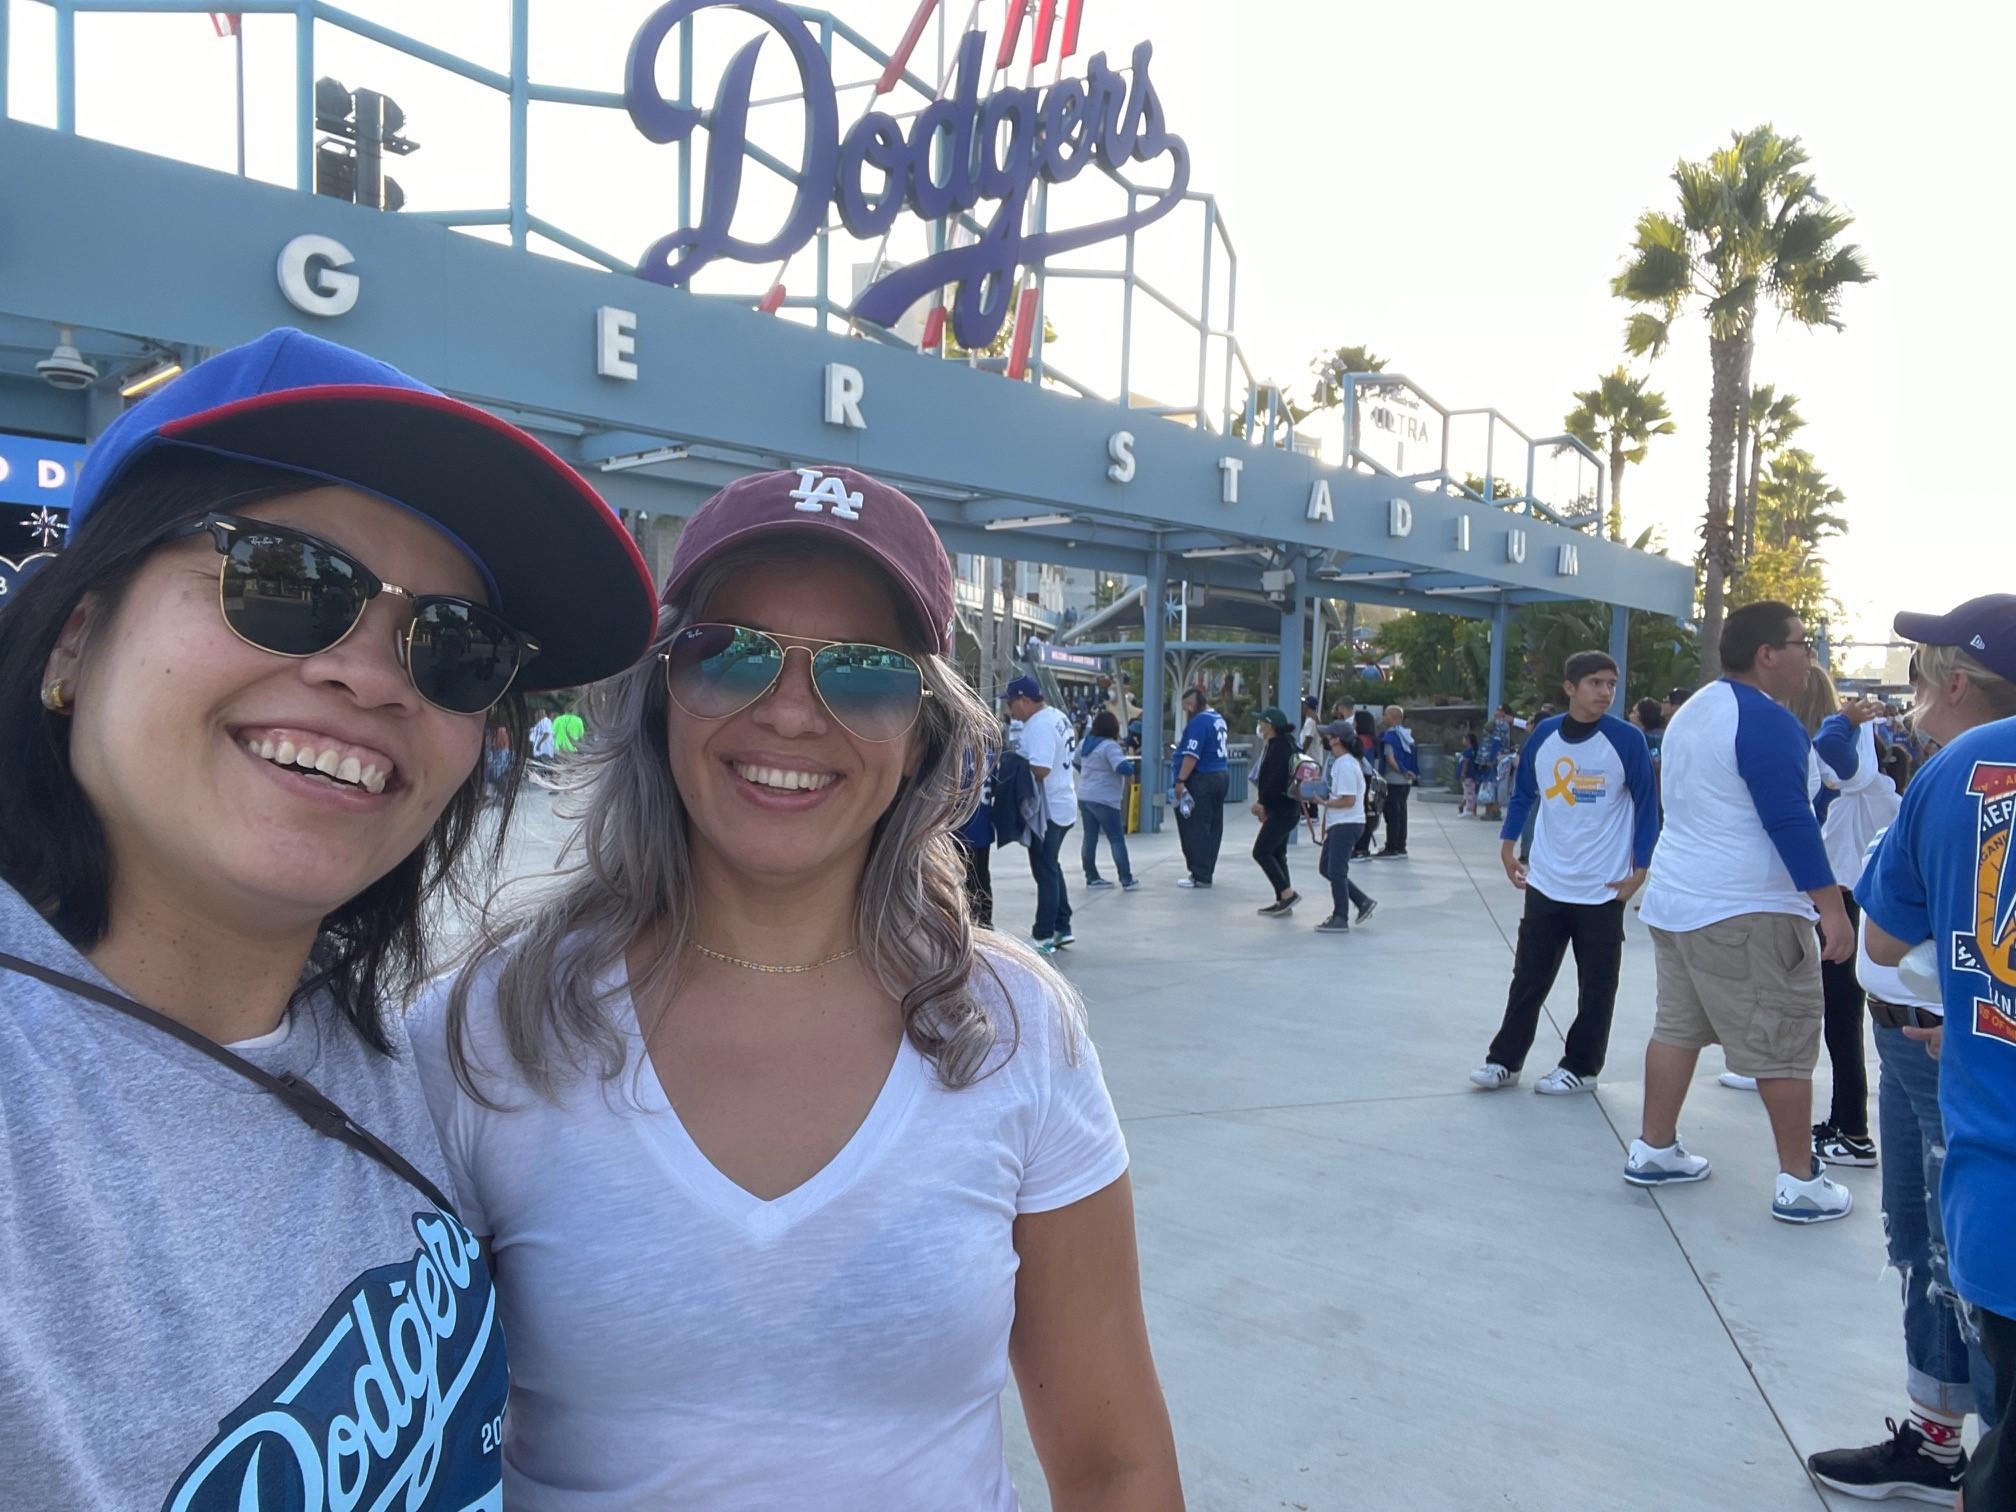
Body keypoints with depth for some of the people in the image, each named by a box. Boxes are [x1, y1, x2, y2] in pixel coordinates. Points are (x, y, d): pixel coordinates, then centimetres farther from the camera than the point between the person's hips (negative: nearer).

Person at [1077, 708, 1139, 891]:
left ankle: (1092, 877, 14)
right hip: (1104, 800, -8)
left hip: (1084, 797, 8)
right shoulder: (1109, 746, -18)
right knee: (1117, 840, -2)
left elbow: (1076, 763, 24)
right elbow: (1122, 767, -29)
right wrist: (1131, 766, -8)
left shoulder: (1086, 743, 8)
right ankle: (1127, 880, -1)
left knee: (1090, 837, 11)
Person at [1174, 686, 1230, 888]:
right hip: (1221, 776, 10)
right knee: (1213, 827, 12)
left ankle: (1200, 876, -5)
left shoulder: (1199, 721, -16)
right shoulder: (1219, 718, 15)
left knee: (1196, 828, -6)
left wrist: (1180, 781, -19)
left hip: (1202, 780, -10)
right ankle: (1206, 871, 20)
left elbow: (1191, 756, -21)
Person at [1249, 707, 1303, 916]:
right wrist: (1263, 804, 17)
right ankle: (1282, 901, 14)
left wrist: (1262, 802, -16)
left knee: (1261, 852, -9)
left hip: (1282, 810, -11)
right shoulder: (1279, 744, 16)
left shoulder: (1280, 746, -15)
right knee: (1276, 854, 12)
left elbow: (1275, 779, -23)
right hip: (1282, 808, 11)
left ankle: (1288, 893, -10)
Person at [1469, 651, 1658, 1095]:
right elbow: (1524, 795, 13)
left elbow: (1647, 806, -3)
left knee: (1596, 984, 8)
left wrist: (1640, 869, -6)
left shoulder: (1627, 739, -9)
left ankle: (1580, 1067, 20)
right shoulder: (1543, 735, 0)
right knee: (1529, 976, 8)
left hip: (1603, 888, -3)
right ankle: (1505, 1059, 17)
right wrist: (1508, 846, 8)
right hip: (1545, 882, 3)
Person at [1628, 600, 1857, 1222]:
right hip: (1747, 913, -9)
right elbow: (1790, 821, -21)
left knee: (1677, 1026, 13)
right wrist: (1832, 910, -18)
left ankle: (1653, 1151, 19)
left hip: (1675, 899, 9)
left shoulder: (1693, 710, 12)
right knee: (1786, 1046, 2)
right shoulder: (1767, 720, -17)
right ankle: (1800, 1183, 11)